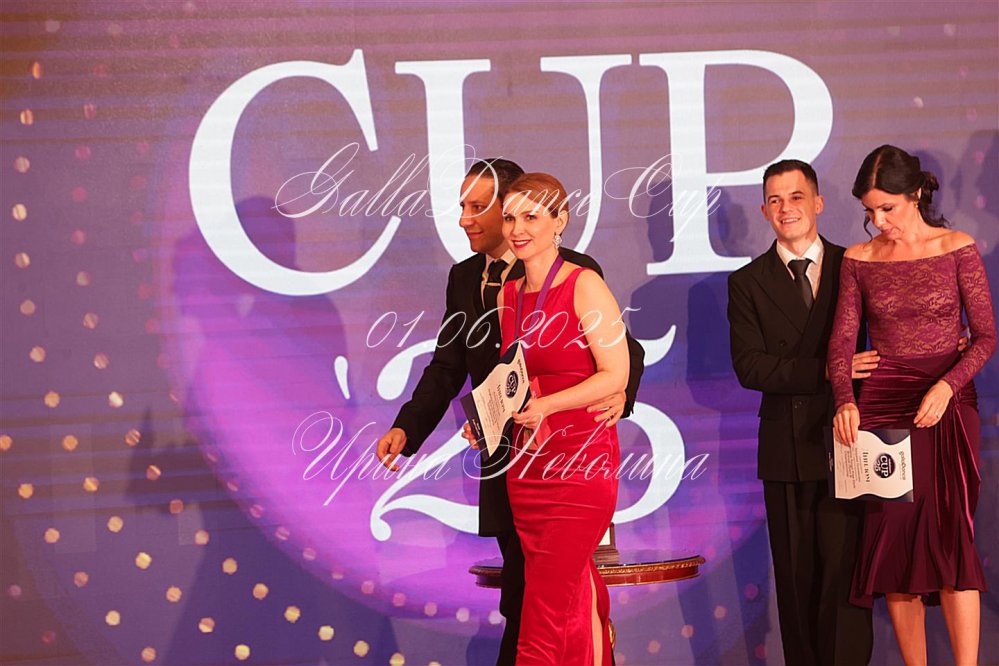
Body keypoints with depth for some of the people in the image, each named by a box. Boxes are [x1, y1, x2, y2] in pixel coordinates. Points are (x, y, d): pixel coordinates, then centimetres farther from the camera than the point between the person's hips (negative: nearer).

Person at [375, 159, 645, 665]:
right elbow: (448, 366, 10)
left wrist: (619, 394, -27)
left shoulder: (575, 271, -7)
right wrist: (406, 428, -4)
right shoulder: (464, 278, 10)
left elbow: (623, 348, -6)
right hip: (503, 457, 5)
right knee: (521, 584, 11)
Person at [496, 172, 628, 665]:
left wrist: (546, 405, -22)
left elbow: (616, 375, -12)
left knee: (546, 608, -10)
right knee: (575, 599, 8)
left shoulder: (585, 287, -7)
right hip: (526, 466, 6)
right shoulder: (507, 295, 12)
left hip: (582, 462, -6)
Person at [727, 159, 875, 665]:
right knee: (797, 579, 5)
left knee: (844, 571, -6)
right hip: (787, 449, 1)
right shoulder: (748, 283, 7)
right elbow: (750, 367, -4)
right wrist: (828, 371, -14)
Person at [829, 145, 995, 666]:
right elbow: (842, 341, 1)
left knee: (950, 537, -11)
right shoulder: (859, 260, 5)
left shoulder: (957, 249, -1)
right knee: (891, 540, -1)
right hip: (882, 408, 2)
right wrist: (846, 401, -16)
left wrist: (947, 385, -17)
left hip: (947, 408, -2)